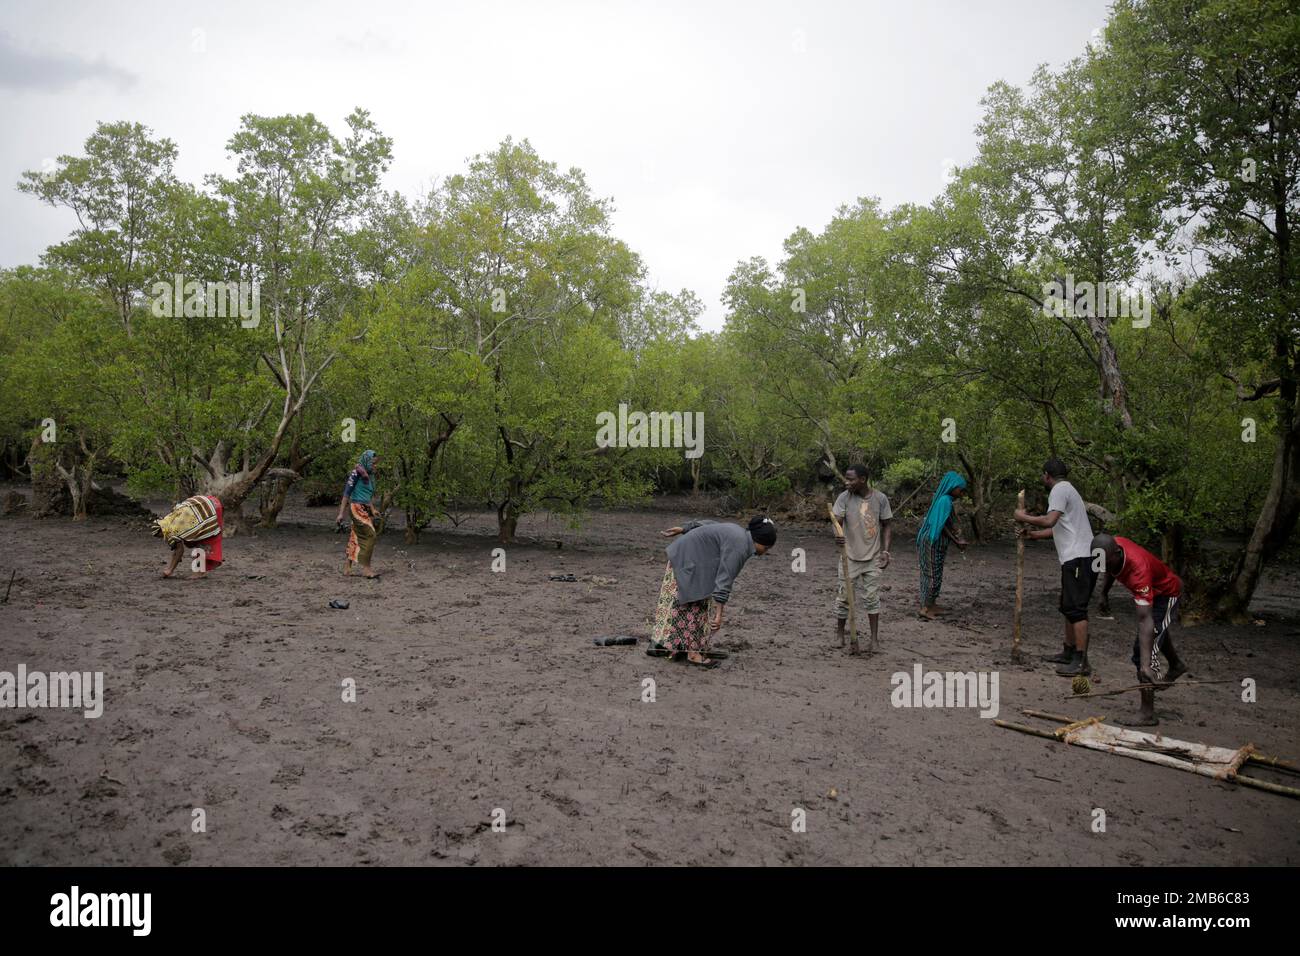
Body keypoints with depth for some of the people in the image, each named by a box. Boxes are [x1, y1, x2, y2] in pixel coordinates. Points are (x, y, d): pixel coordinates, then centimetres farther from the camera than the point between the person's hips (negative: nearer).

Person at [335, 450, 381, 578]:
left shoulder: (370, 475, 13)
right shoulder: (357, 472, -9)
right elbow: (347, 492, -10)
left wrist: (372, 510, 9)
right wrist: (341, 513, -13)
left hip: (364, 509, 7)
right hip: (357, 508, -7)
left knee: (356, 538, 9)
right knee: (370, 535, -13)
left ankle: (348, 568, 16)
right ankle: (365, 568, -11)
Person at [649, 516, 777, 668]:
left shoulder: (739, 532, 7)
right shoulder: (738, 548, -22)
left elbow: (708, 524, 16)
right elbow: (724, 580, -26)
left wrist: (682, 530, 24)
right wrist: (718, 614, -27)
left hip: (684, 552, 10)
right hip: (689, 561, -10)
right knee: (695, 605, -4)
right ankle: (693, 653, 2)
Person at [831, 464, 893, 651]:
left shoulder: (880, 499, -5)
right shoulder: (844, 497, -9)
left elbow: (886, 526, 5)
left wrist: (885, 550, -5)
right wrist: (837, 535, -40)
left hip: (873, 558, 1)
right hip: (850, 557, 0)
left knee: (872, 598, 6)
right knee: (843, 597, 6)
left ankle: (874, 637, 17)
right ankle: (839, 633, 24)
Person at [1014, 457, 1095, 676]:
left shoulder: (1059, 490, -9)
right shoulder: (1067, 490, 23)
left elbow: (1049, 520, -22)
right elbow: (1058, 528, 25)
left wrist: (1023, 517, -10)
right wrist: (1032, 534, 24)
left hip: (1078, 557, -11)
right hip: (1077, 558, 11)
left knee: (1075, 608, -12)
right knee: (1069, 607, 17)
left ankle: (1081, 661, -13)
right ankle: (1069, 653, 24)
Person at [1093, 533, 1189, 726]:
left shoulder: (1138, 570, -47)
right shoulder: (1112, 546, -26)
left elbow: (1145, 620, -50)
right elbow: (1110, 571, 2)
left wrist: (1145, 665, -53)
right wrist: (1104, 592, 12)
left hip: (1167, 593, -8)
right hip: (1149, 591, 8)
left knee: (1147, 645, -18)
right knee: (1157, 631, 33)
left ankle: (1147, 714, -14)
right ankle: (1176, 665, 64)